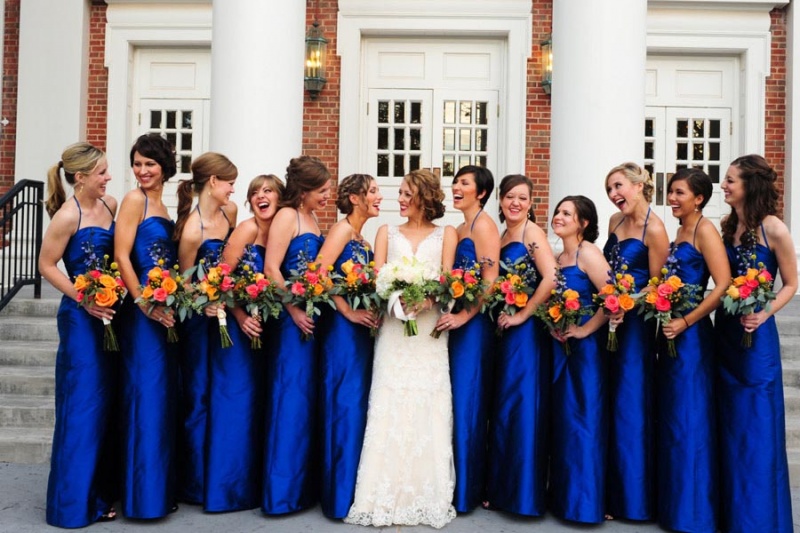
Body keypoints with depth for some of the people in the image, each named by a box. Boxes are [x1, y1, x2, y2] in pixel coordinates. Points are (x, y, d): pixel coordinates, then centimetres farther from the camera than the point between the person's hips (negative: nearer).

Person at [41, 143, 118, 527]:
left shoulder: (111, 205, 4)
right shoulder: (68, 215, -14)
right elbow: (47, 266, -10)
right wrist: (84, 300, -14)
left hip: (110, 313, 7)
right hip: (82, 316, -7)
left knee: (106, 403, 14)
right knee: (82, 406, 2)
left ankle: (101, 492, 30)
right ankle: (74, 504, 17)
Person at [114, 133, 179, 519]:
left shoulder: (163, 206, 15)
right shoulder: (134, 200, -6)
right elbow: (122, 256, -14)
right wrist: (145, 304, -16)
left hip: (167, 310, 8)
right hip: (143, 312, -8)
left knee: (164, 394, 13)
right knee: (146, 394, -3)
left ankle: (161, 485, 26)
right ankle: (142, 492, 10)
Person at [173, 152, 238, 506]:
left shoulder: (230, 212, -2)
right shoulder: (192, 230, -23)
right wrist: (205, 304, -25)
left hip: (223, 309, 7)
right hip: (197, 317, -7)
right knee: (197, 396, 4)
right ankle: (195, 483, 20)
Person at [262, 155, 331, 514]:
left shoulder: (311, 219, 14)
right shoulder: (287, 216, -10)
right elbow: (271, 269, -18)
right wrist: (294, 312, -15)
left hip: (311, 316, 8)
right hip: (292, 318, -8)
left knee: (308, 397, 13)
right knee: (291, 398, -3)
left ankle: (303, 483, 25)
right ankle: (282, 489, 8)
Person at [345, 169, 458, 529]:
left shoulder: (445, 234, 12)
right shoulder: (387, 232, 14)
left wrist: (427, 298, -21)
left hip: (430, 329, -1)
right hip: (393, 328, 1)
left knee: (428, 409, 0)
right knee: (390, 407, -2)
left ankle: (428, 497, 10)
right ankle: (387, 496, 6)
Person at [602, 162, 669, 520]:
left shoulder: (654, 229, -13)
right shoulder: (615, 221, 8)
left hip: (634, 323, -7)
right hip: (608, 318, 7)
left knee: (628, 403, 1)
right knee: (607, 402, 12)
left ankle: (632, 496, 17)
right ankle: (610, 489, 27)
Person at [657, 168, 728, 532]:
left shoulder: (704, 230, -11)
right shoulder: (679, 232, 14)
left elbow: (723, 284, -20)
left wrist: (686, 322, -19)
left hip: (690, 336, -9)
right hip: (670, 332, 9)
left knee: (688, 419, 0)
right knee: (669, 417, 15)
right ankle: (671, 501, 30)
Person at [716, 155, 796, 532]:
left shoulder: (772, 228, -12)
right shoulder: (728, 226, 5)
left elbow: (790, 284, -6)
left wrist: (764, 314, -19)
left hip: (756, 334, -6)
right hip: (725, 330, 6)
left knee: (756, 423, 4)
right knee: (729, 421, 15)